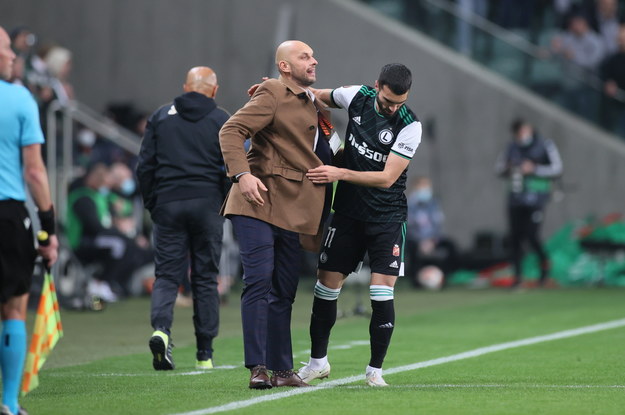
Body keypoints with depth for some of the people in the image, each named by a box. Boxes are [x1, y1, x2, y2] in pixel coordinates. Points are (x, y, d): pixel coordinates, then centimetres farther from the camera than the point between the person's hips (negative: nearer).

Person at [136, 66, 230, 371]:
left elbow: (145, 166, 5)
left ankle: (161, 328, -24)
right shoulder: (221, 121, 3)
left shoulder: (160, 117, 8)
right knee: (205, 278, 6)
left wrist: (151, 204, 12)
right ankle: (204, 353, 7)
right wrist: (228, 206, 8)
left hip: (168, 204, 1)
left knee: (167, 275, 3)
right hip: (207, 205, -1)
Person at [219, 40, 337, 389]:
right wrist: (242, 174, -27)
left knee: (284, 292, 8)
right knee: (259, 281, -13)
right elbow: (231, 131, -14)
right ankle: (257, 367, -14)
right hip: (259, 203, -7)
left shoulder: (315, 105, 20)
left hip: (292, 212, 7)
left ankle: (282, 369, 13)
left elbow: (321, 157, 29)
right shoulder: (272, 95, -4)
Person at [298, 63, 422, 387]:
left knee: (382, 292, -12)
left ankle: (374, 369, 3)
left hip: (387, 217, -3)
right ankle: (318, 362, 21)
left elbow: (387, 178, -19)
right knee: (326, 286, 4)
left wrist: (340, 173, -25)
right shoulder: (357, 97, -4)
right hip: (348, 212, 3)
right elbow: (319, 96, 16)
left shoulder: (409, 126, -16)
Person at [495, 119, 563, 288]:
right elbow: (499, 167, 18)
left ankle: (544, 262, 16)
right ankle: (517, 275, 8)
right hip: (516, 198, 4)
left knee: (532, 236, -12)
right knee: (515, 237, 0)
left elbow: (556, 168, -9)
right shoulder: (512, 147, 10)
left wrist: (534, 169, -19)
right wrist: (508, 170, -6)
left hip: (536, 197, -4)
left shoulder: (545, 146, -3)